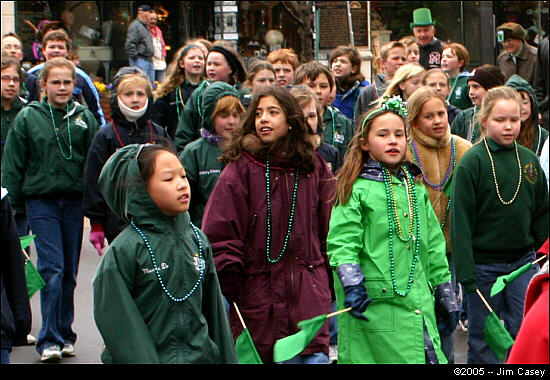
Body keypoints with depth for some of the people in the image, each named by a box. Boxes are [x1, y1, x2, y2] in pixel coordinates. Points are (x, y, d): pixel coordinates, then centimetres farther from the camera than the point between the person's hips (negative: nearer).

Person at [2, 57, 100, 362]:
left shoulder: (84, 117, 5)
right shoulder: (28, 118, 0)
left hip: (74, 200, 2)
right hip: (40, 199, -2)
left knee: (69, 271, 8)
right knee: (52, 268, -10)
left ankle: (64, 334, 20)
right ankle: (50, 340, -6)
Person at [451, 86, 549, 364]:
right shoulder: (472, 161, -9)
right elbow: (460, 220, -10)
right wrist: (465, 272, -14)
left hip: (523, 260, 4)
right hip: (483, 265, -4)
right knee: (484, 340, 6)